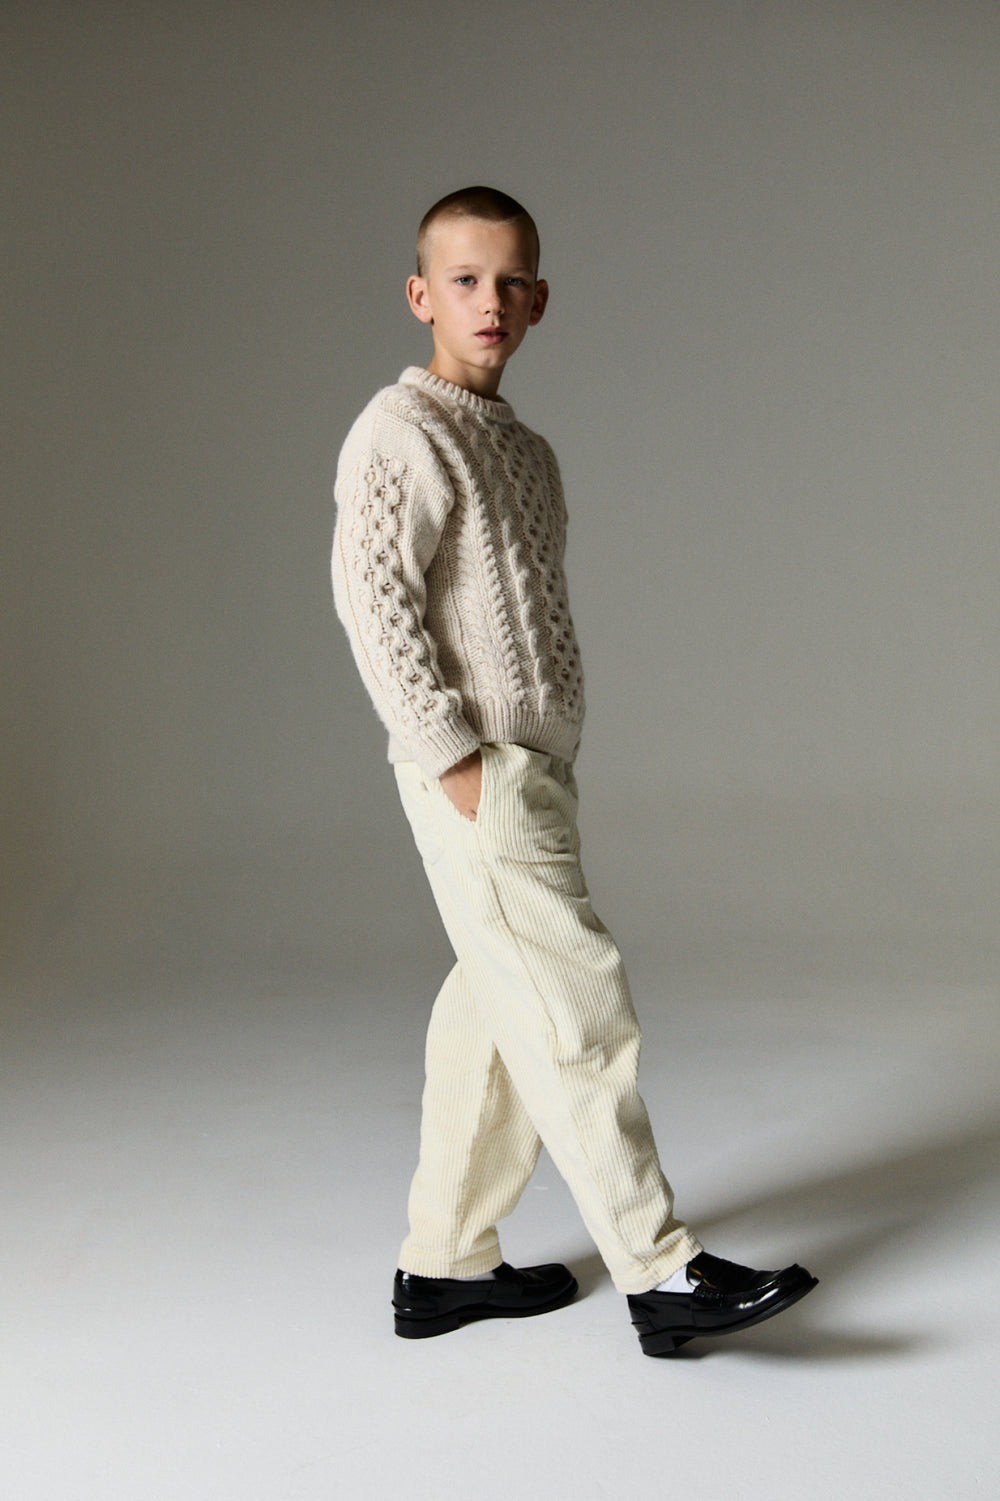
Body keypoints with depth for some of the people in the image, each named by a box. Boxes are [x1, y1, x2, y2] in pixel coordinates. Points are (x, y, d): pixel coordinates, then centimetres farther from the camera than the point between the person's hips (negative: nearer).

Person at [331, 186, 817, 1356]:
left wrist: (536, 760, 16)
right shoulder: (404, 431, -7)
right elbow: (373, 594, -16)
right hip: (478, 779, -9)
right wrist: (452, 756, -19)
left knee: (496, 1018, 12)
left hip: (532, 770, 9)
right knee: (579, 1012, -8)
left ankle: (445, 1266, 23)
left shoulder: (524, 449, 19)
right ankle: (662, 1275, -1)